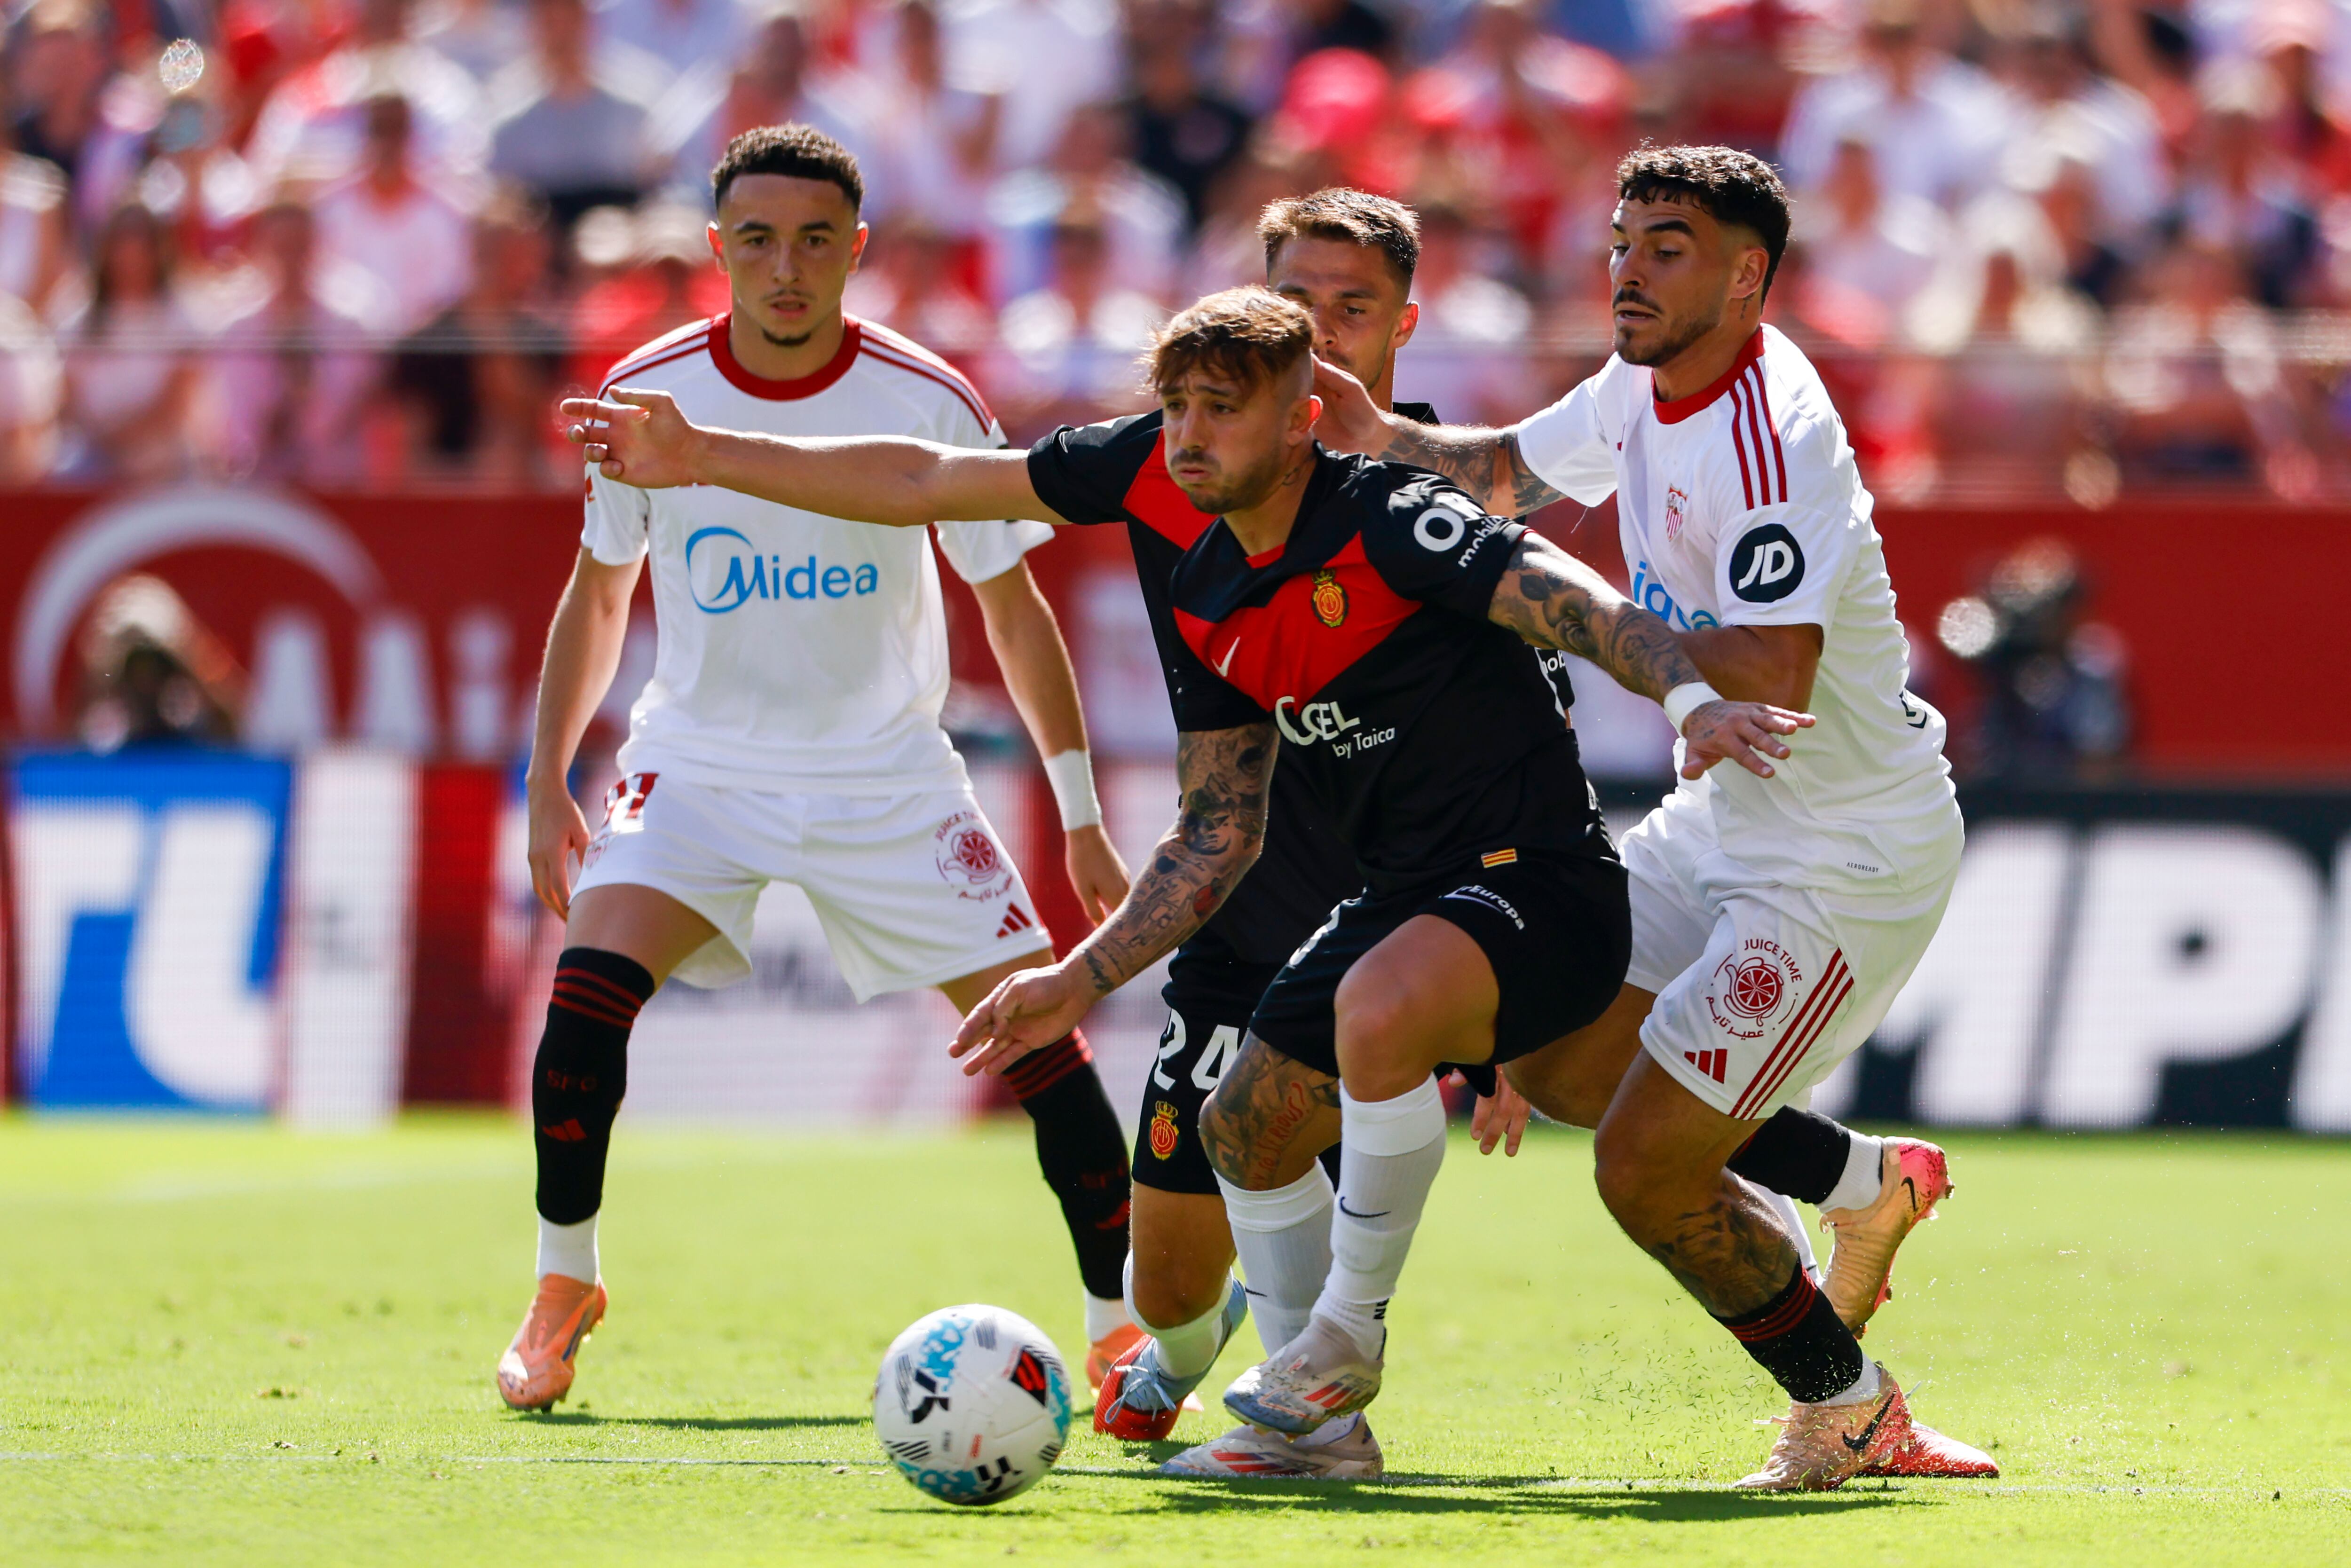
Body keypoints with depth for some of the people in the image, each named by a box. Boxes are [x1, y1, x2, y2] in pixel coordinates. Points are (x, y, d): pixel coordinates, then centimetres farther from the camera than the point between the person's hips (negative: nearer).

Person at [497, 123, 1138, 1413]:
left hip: (887, 773, 0)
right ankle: (561, 1293, -4)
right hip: (699, 762, 0)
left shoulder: (927, 403, -12)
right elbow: (598, 593, 8)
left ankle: (1124, 1329, 4)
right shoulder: (647, 395, -8)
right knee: (590, 984, -22)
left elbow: (1013, 610, -1)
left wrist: (1083, 819, 0)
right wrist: (548, 784, 5)